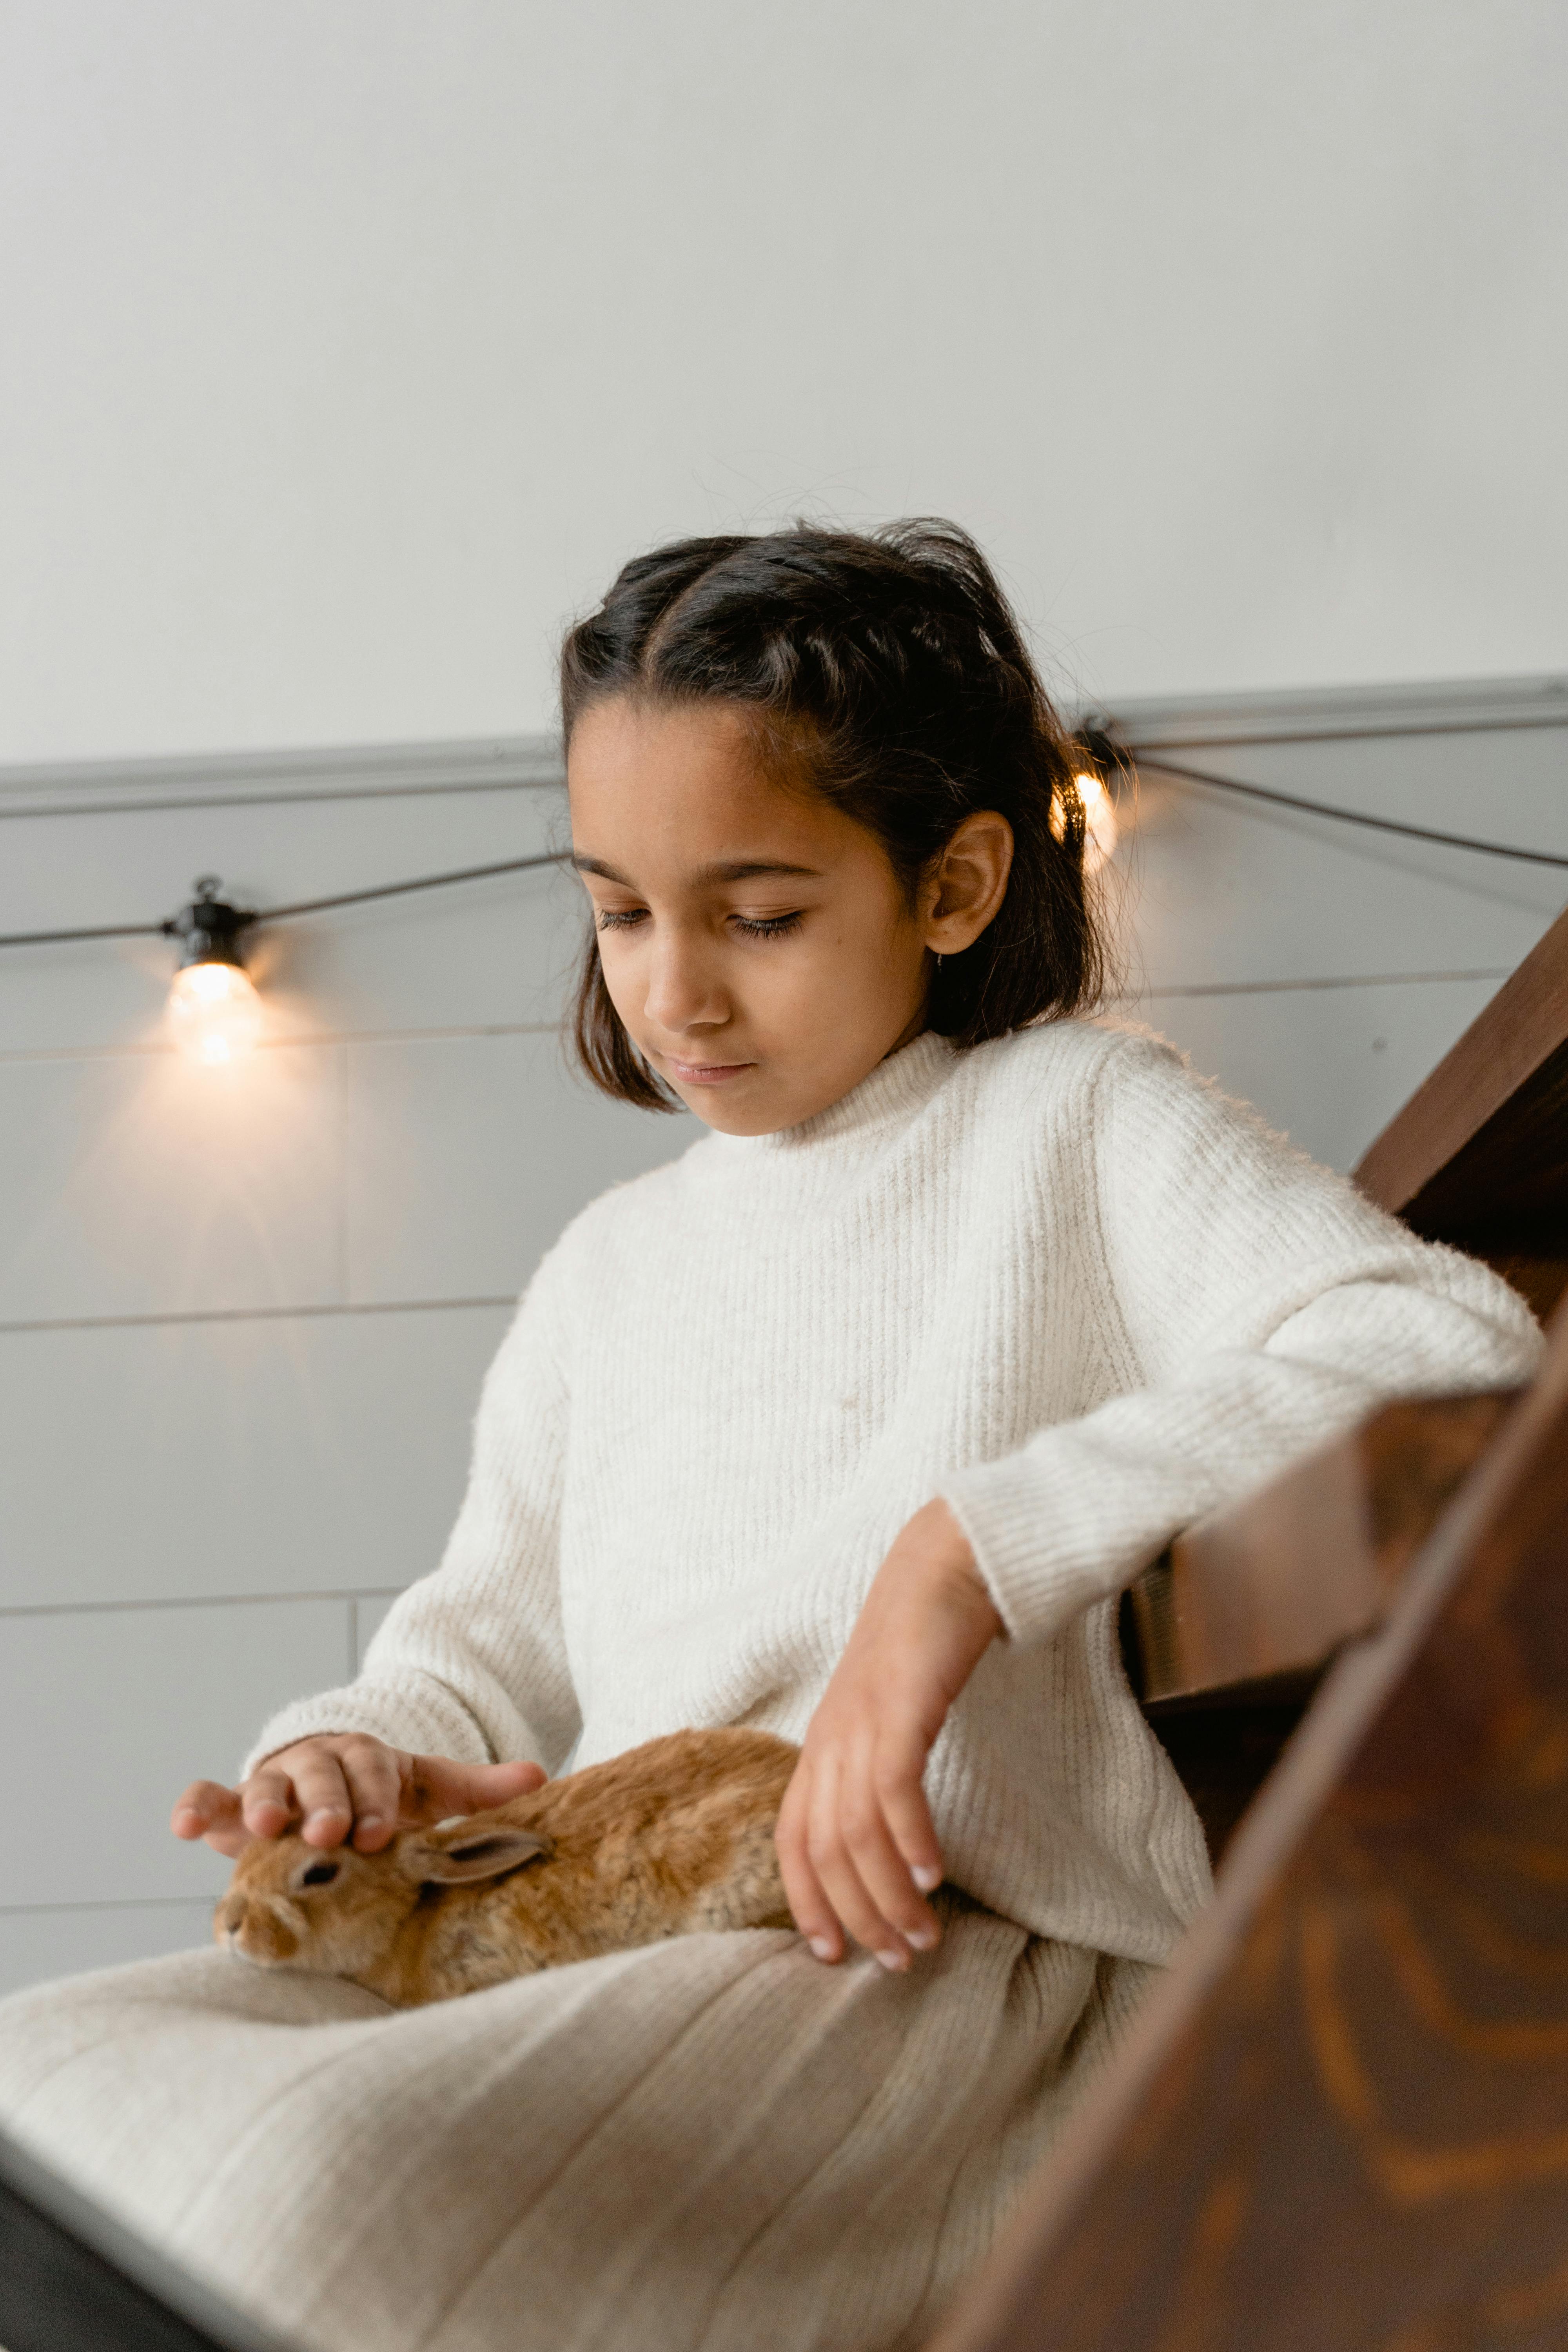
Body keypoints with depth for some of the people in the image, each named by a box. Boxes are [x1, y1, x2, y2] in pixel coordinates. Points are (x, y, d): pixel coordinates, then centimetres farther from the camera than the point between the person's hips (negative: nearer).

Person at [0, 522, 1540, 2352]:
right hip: (610, 1944, 6)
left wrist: (972, 1550, -20)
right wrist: (362, 1749, 4)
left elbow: (1452, 1353, -11)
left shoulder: (1068, 1116, 6)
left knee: (296, 2187, -31)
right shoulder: (610, 1266, 26)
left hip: (951, 1940, -6)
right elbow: (492, 1638, 30)